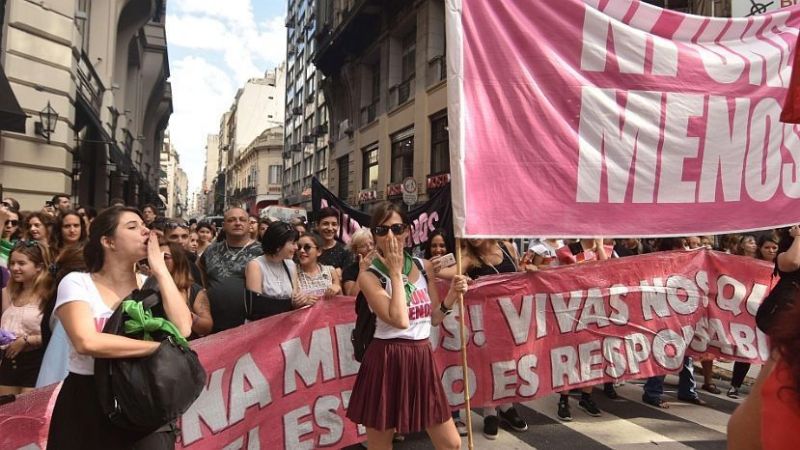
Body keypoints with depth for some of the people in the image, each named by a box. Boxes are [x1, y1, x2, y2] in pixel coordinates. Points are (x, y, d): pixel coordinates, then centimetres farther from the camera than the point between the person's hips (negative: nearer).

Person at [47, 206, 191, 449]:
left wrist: (160, 269, -9)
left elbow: (183, 329, -14)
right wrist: (160, 346, -18)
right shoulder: (77, 283, -5)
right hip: (88, 404, -2)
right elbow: (87, 342, -22)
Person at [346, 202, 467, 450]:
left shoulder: (425, 267, 6)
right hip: (387, 362, -4)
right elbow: (399, 320, -23)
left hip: (422, 359, 5)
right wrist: (395, 272, -17)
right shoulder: (369, 276, -9)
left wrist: (452, 295, -2)